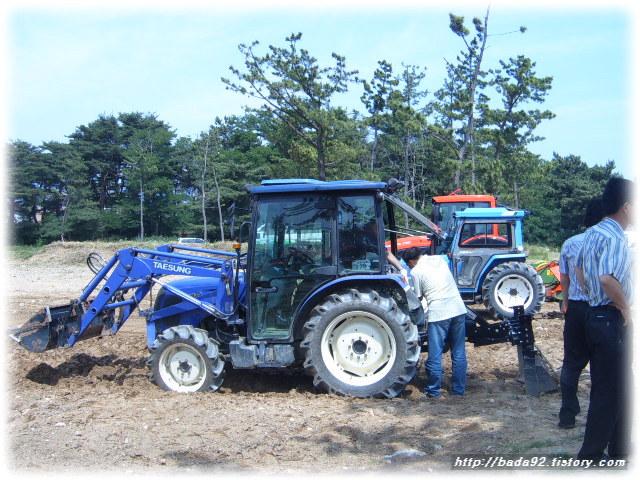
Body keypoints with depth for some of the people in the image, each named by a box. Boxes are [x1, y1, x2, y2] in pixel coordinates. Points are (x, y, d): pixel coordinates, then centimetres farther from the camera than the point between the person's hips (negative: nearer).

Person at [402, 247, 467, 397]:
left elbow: (418, 297, 5)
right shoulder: (439, 259, 14)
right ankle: (458, 389, 21)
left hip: (438, 314, -6)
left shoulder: (416, 271, -2)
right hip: (458, 309, 6)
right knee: (458, 353, 13)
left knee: (435, 355, 6)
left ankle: (433, 390, 14)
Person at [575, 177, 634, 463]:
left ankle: (619, 447, 32)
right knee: (609, 391, -1)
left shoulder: (593, 234, 10)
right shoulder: (615, 238, -19)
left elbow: (580, 270, 21)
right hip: (612, 319, -10)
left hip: (596, 314, 10)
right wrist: (625, 308, -19)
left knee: (620, 385, 20)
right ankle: (591, 456, 8)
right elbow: (608, 278, -33)